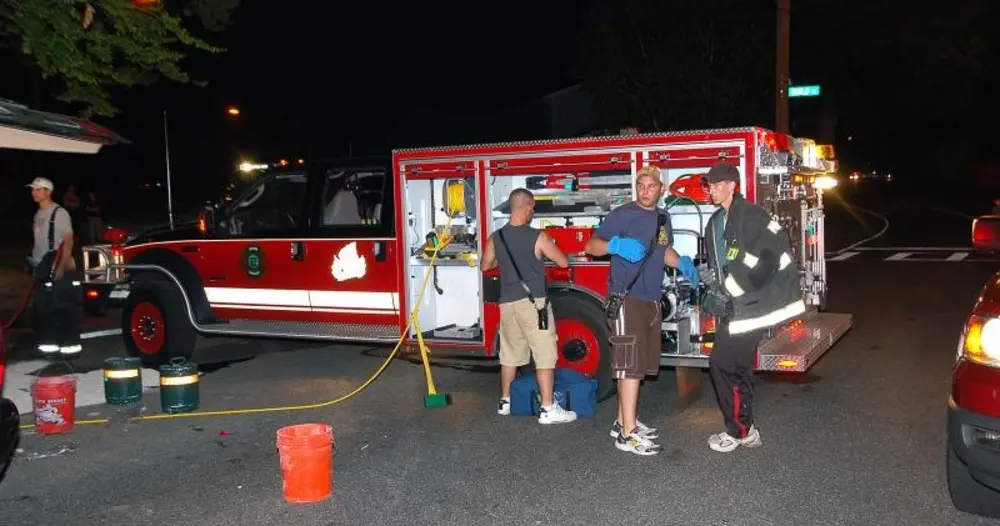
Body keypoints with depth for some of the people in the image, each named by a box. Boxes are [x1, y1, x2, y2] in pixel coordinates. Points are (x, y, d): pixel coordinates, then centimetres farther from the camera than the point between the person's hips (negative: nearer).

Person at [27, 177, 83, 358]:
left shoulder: (59, 213, -10)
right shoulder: (38, 214, 14)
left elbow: (68, 242, -14)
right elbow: (39, 242, 18)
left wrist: (62, 267, -19)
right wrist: (34, 263, 15)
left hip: (59, 269, -8)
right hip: (42, 269, 9)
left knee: (65, 308, -6)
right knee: (42, 307, 11)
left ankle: (72, 344, -1)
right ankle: (49, 343, 19)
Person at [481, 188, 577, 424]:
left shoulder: (496, 237, 2)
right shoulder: (538, 237, -12)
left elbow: (485, 265, 16)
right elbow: (564, 262, -4)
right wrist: (547, 252, 14)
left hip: (507, 303, 6)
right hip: (533, 303, -5)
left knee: (509, 354, 17)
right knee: (545, 356, -1)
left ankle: (505, 402, 27)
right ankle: (548, 409, -2)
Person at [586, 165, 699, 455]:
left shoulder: (663, 217, 13)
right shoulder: (622, 214, -8)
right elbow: (592, 245, -11)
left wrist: (682, 263, 7)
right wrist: (616, 244, -31)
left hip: (652, 300, 8)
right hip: (628, 299, -8)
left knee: (641, 364, 13)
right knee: (631, 365, -9)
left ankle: (624, 421, 25)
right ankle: (627, 434, -5)